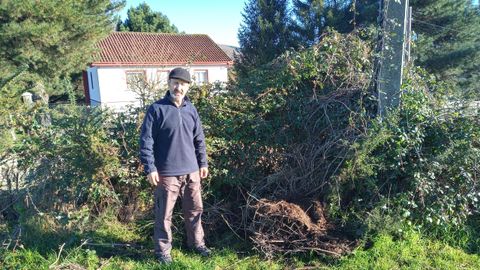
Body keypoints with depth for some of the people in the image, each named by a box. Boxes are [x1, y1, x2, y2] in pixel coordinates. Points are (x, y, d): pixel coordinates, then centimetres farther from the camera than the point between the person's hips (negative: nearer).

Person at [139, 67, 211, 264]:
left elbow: (199, 139, 14)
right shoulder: (157, 109, -8)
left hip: (191, 171, 5)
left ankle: (196, 243, 34)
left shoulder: (191, 109, 7)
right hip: (167, 172, -5)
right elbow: (146, 140, -10)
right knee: (164, 214, 6)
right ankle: (162, 250, 23)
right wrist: (150, 168, -14)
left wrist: (203, 162, 12)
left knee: (195, 209, 16)